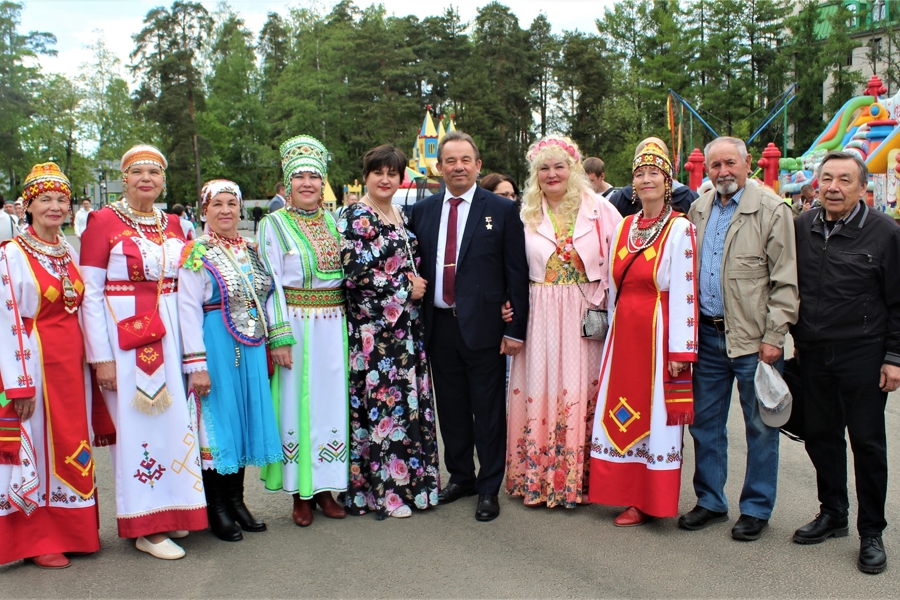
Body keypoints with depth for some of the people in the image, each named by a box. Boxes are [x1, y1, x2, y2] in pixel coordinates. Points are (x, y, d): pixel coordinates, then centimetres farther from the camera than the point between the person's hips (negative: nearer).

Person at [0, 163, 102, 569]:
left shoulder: (70, 253, 11)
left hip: (73, 360, 6)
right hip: (34, 360, -6)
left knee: (71, 442, 12)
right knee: (35, 443, 3)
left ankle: (72, 531, 25)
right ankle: (36, 539, 17)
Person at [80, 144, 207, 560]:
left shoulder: (173, 225, 11)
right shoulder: (104, 221, -4)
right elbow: (90, 294, -8)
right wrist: (101, 356, -12)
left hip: (169, 334, 5)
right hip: (125, 335, -5)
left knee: (173, 419, 9)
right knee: (136, 424, 0)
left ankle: (170, 510, 25)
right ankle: (144, 527, 11)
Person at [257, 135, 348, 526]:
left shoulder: (335, 221, 11)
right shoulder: (274, 224, -1)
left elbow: (349, 274, 13)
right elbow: (271, 283, -6)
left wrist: (349, 326, 5)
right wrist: (279, 336, -13)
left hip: (334, 327, 4)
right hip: (295, 324, -4)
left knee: (331, 402, 7)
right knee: (297, 404, 1)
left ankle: (326, 488, 20)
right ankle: (301, 493, 13)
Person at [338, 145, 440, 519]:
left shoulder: (399, 216, 15)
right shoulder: (356, 218, -9)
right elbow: (355, 273, -18)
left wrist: (417, 286, 2)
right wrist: (405, 287, -12)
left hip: (405, 326, 8)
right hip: (373, 329, -8)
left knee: (407, 399, 12)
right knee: (381, 402, -3)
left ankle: (409, 477, 24)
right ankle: (385, 490, 9)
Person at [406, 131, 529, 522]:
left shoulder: (502, 210, -2)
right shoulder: (422, 211, 9)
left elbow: (517, 273, -4)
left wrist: (515, 328, -8)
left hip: (484, 326, -4)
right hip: (439, 326, 4)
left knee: (488, 411, 5)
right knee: (451, 408, 14)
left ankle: (489, 489, 19)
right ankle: (460, 476, 32)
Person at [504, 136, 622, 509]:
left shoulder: (600, 209, 3)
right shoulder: (525, 216, 7)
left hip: (588, 317, -1)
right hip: (540, 320, 1)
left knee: (582, 391, 3)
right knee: (540, 392, 4)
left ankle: (581, 478, 15)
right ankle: (538, 477, 15)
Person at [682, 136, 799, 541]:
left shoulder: (772, 210, -6)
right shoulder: (698, 210, 10)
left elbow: (785, 281, -8)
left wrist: (774, 336, -13)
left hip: (753, 339, -5)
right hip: (708, 335, 5)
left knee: (760, 427, 6)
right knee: (705, 423, 12)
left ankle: (756, 508, 21)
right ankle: (710, 501, 27)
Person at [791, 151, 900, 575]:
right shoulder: (801, 227, 5)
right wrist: (797, 338, 12)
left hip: (862, 353, -4)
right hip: (813, 352, 4)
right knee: (821, 435, 12)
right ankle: (833, 514, 30)